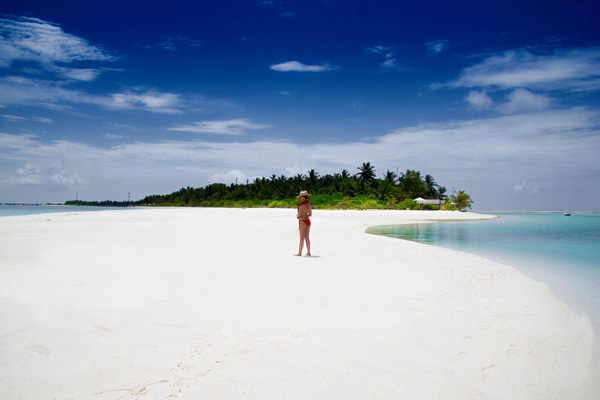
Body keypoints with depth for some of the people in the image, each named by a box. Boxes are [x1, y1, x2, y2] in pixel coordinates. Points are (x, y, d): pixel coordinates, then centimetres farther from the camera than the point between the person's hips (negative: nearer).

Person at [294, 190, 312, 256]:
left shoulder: (301, 205, -17)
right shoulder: (309, 204, 6)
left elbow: (299, 214, -15)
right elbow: (310, 214, 14)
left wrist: (297, 216, 7)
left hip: (302, 222, -7)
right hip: (308, 221, 7)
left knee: (302, 238, -4)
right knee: (307, 238, 12)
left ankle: (299, 253, 1)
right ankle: (308, 252, 16)